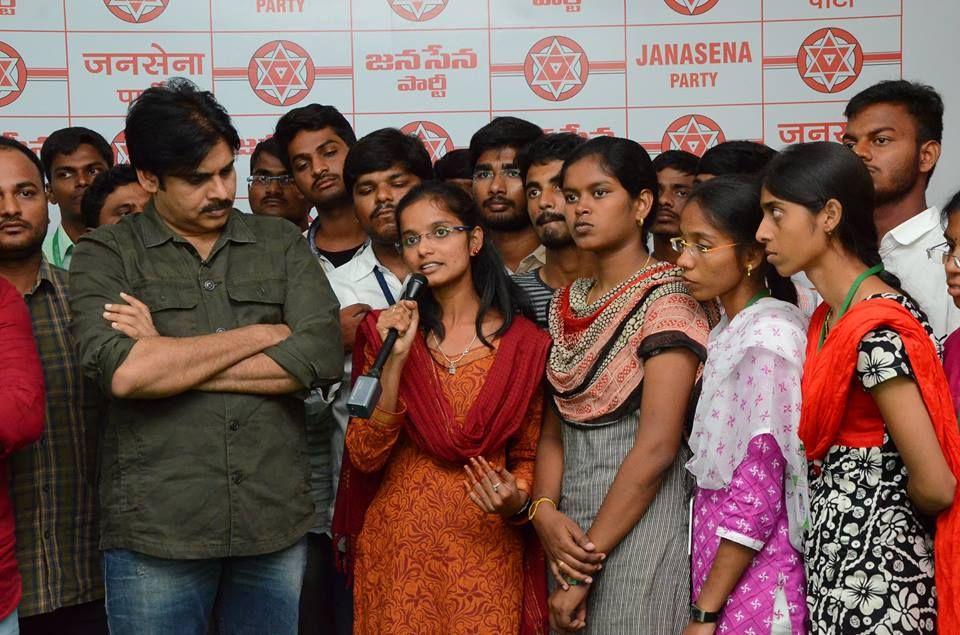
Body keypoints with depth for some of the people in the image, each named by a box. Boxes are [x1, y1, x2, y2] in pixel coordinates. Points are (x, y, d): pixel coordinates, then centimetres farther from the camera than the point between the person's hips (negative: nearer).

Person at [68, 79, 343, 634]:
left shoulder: (282, 244, 8)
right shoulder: (106, 255, 1)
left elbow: (323, 356, -8)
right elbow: (122, 371, -17)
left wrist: (167, 361, -10)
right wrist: (264, 334, -9)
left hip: (277, 522, 2)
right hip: (156, 532, -2)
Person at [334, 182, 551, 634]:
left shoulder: (526, 343, -3)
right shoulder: (385, 330, 0)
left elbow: (528, 456, 7)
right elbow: (365, 456, -8)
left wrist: (516, 499, -14)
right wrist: (395, 359, -17)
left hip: (486, 549, -1)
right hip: (397, 546, 1)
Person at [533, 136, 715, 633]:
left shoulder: (667, 301, -12)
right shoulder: (567, 303, 9)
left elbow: (656, 448, -18)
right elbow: (554, 428, 8)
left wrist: (585, 569, -17)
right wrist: (545, 511, -11)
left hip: (640, 522, -6)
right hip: (571, 529, 6)